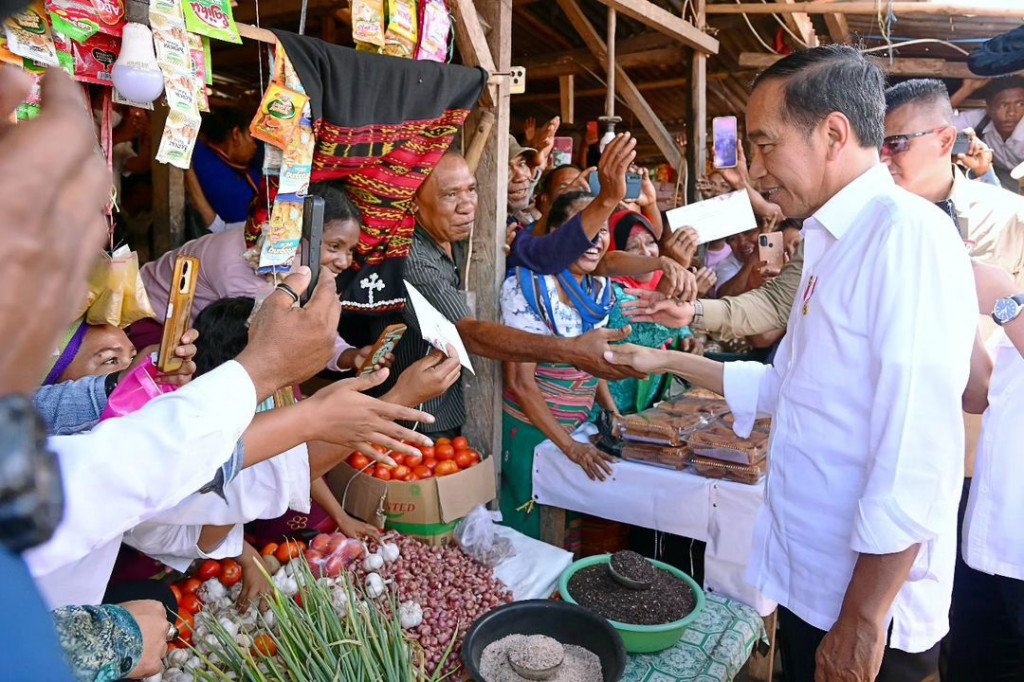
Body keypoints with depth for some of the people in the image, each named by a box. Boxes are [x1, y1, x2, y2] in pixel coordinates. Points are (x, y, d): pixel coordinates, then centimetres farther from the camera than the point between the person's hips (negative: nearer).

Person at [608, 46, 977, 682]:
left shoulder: (908, 235, -20)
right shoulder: (835, 243, 9)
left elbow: (916, 455, -25)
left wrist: (862, 618, -20)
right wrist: (669, 361, 17)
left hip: (866, 605, -8)